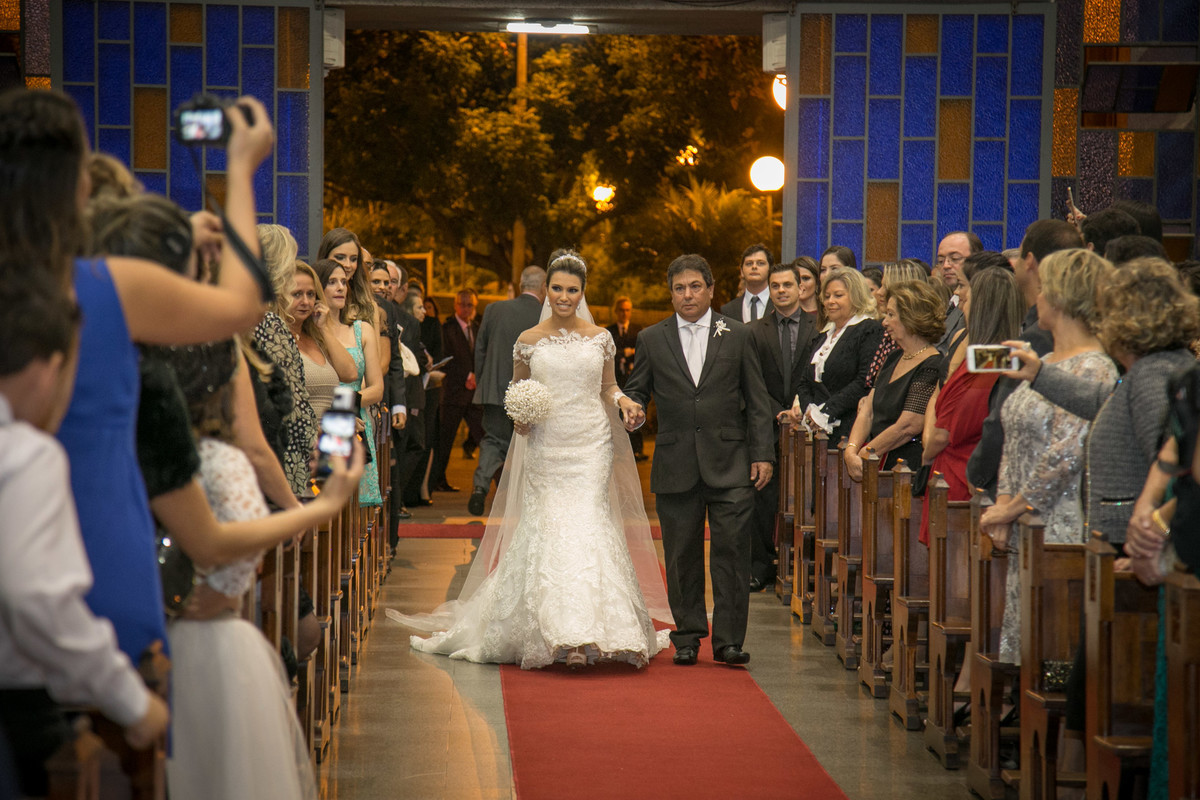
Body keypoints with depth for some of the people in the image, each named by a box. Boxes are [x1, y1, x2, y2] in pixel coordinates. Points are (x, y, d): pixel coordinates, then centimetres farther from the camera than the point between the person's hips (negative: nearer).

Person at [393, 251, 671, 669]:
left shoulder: (600, 337, 6)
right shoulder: (529, 340, 5)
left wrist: (621, 399, -5)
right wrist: (519, 417, -7)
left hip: (590, 446, 0)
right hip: (545, 447, 0)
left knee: (586, 526, -8)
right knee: (547, 528, -6)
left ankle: (586, 630, -3)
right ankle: (553, 631, 1)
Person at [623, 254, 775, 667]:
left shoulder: (737, 335, 7)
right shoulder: (651, 339, 8)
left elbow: (756, 400, 7)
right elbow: (636, 389, 14)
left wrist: (762, 454, 1)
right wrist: (633, 410, -10)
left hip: (729, 463, -1)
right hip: (675, 463, 1)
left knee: (731, 549, -6)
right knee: (682, 555, 5)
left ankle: (728, 639, -1)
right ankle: (688, 636, 16)